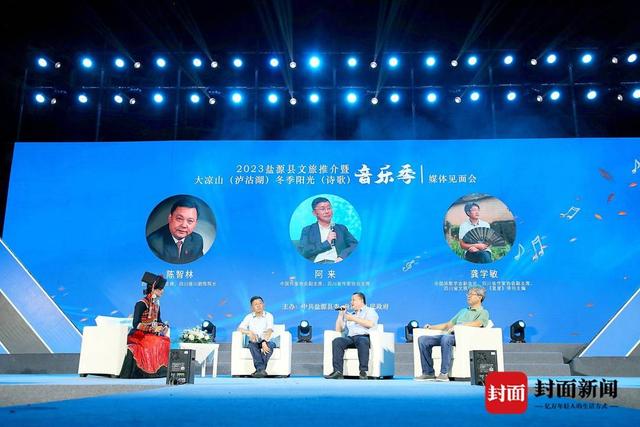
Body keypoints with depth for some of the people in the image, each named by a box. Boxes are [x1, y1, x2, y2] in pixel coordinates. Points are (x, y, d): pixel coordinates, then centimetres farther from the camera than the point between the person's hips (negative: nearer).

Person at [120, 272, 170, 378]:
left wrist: (164, 326, -4)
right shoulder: (141, 304, -14)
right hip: (138, 335, -7)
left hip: (152, 333, 7)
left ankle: (160, 369, -12)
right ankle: (149, 371, -22)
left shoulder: (156, 303, 9)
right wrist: (153, 329, -22)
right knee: (156, 342, -31)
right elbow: (136, 324, -17)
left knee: (165, 341, -18)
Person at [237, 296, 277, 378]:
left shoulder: (269, 316, 0)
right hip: (255, 342, 1)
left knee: (270, 345, -35)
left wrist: (264, 342, -33)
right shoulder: (249, 317, 7)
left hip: (267, 341, -1)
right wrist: (249, 332, -24)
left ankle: (259, 369, -40)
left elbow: (270, 330, -15)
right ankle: (261, 369, -46)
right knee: (252, 344, -34)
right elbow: (240, 329, -4)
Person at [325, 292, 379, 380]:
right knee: (337, 341, -26)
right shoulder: (350, 315, 33)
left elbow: (370, 324, -6)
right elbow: (338, 330, 28)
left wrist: (353, 319, -2)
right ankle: (338, 371, -34)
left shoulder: (370, 311, 17)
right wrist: (340, 315, 19)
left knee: (362, 341, -40)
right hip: (349, 338, 5)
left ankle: (363, 372, -39)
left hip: (363, 337, -4)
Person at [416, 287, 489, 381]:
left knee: (446, 338, -41)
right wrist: (431, 327, 19)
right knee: (423, 339, -13)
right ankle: (428, 372, -12)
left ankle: (444, 373, -37)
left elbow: (477, 324, -11)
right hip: (451, 335, 7)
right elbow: (448, 325, 31)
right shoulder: (463, 311, 34)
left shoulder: (483, 313, 11)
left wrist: (458, 326, -21)